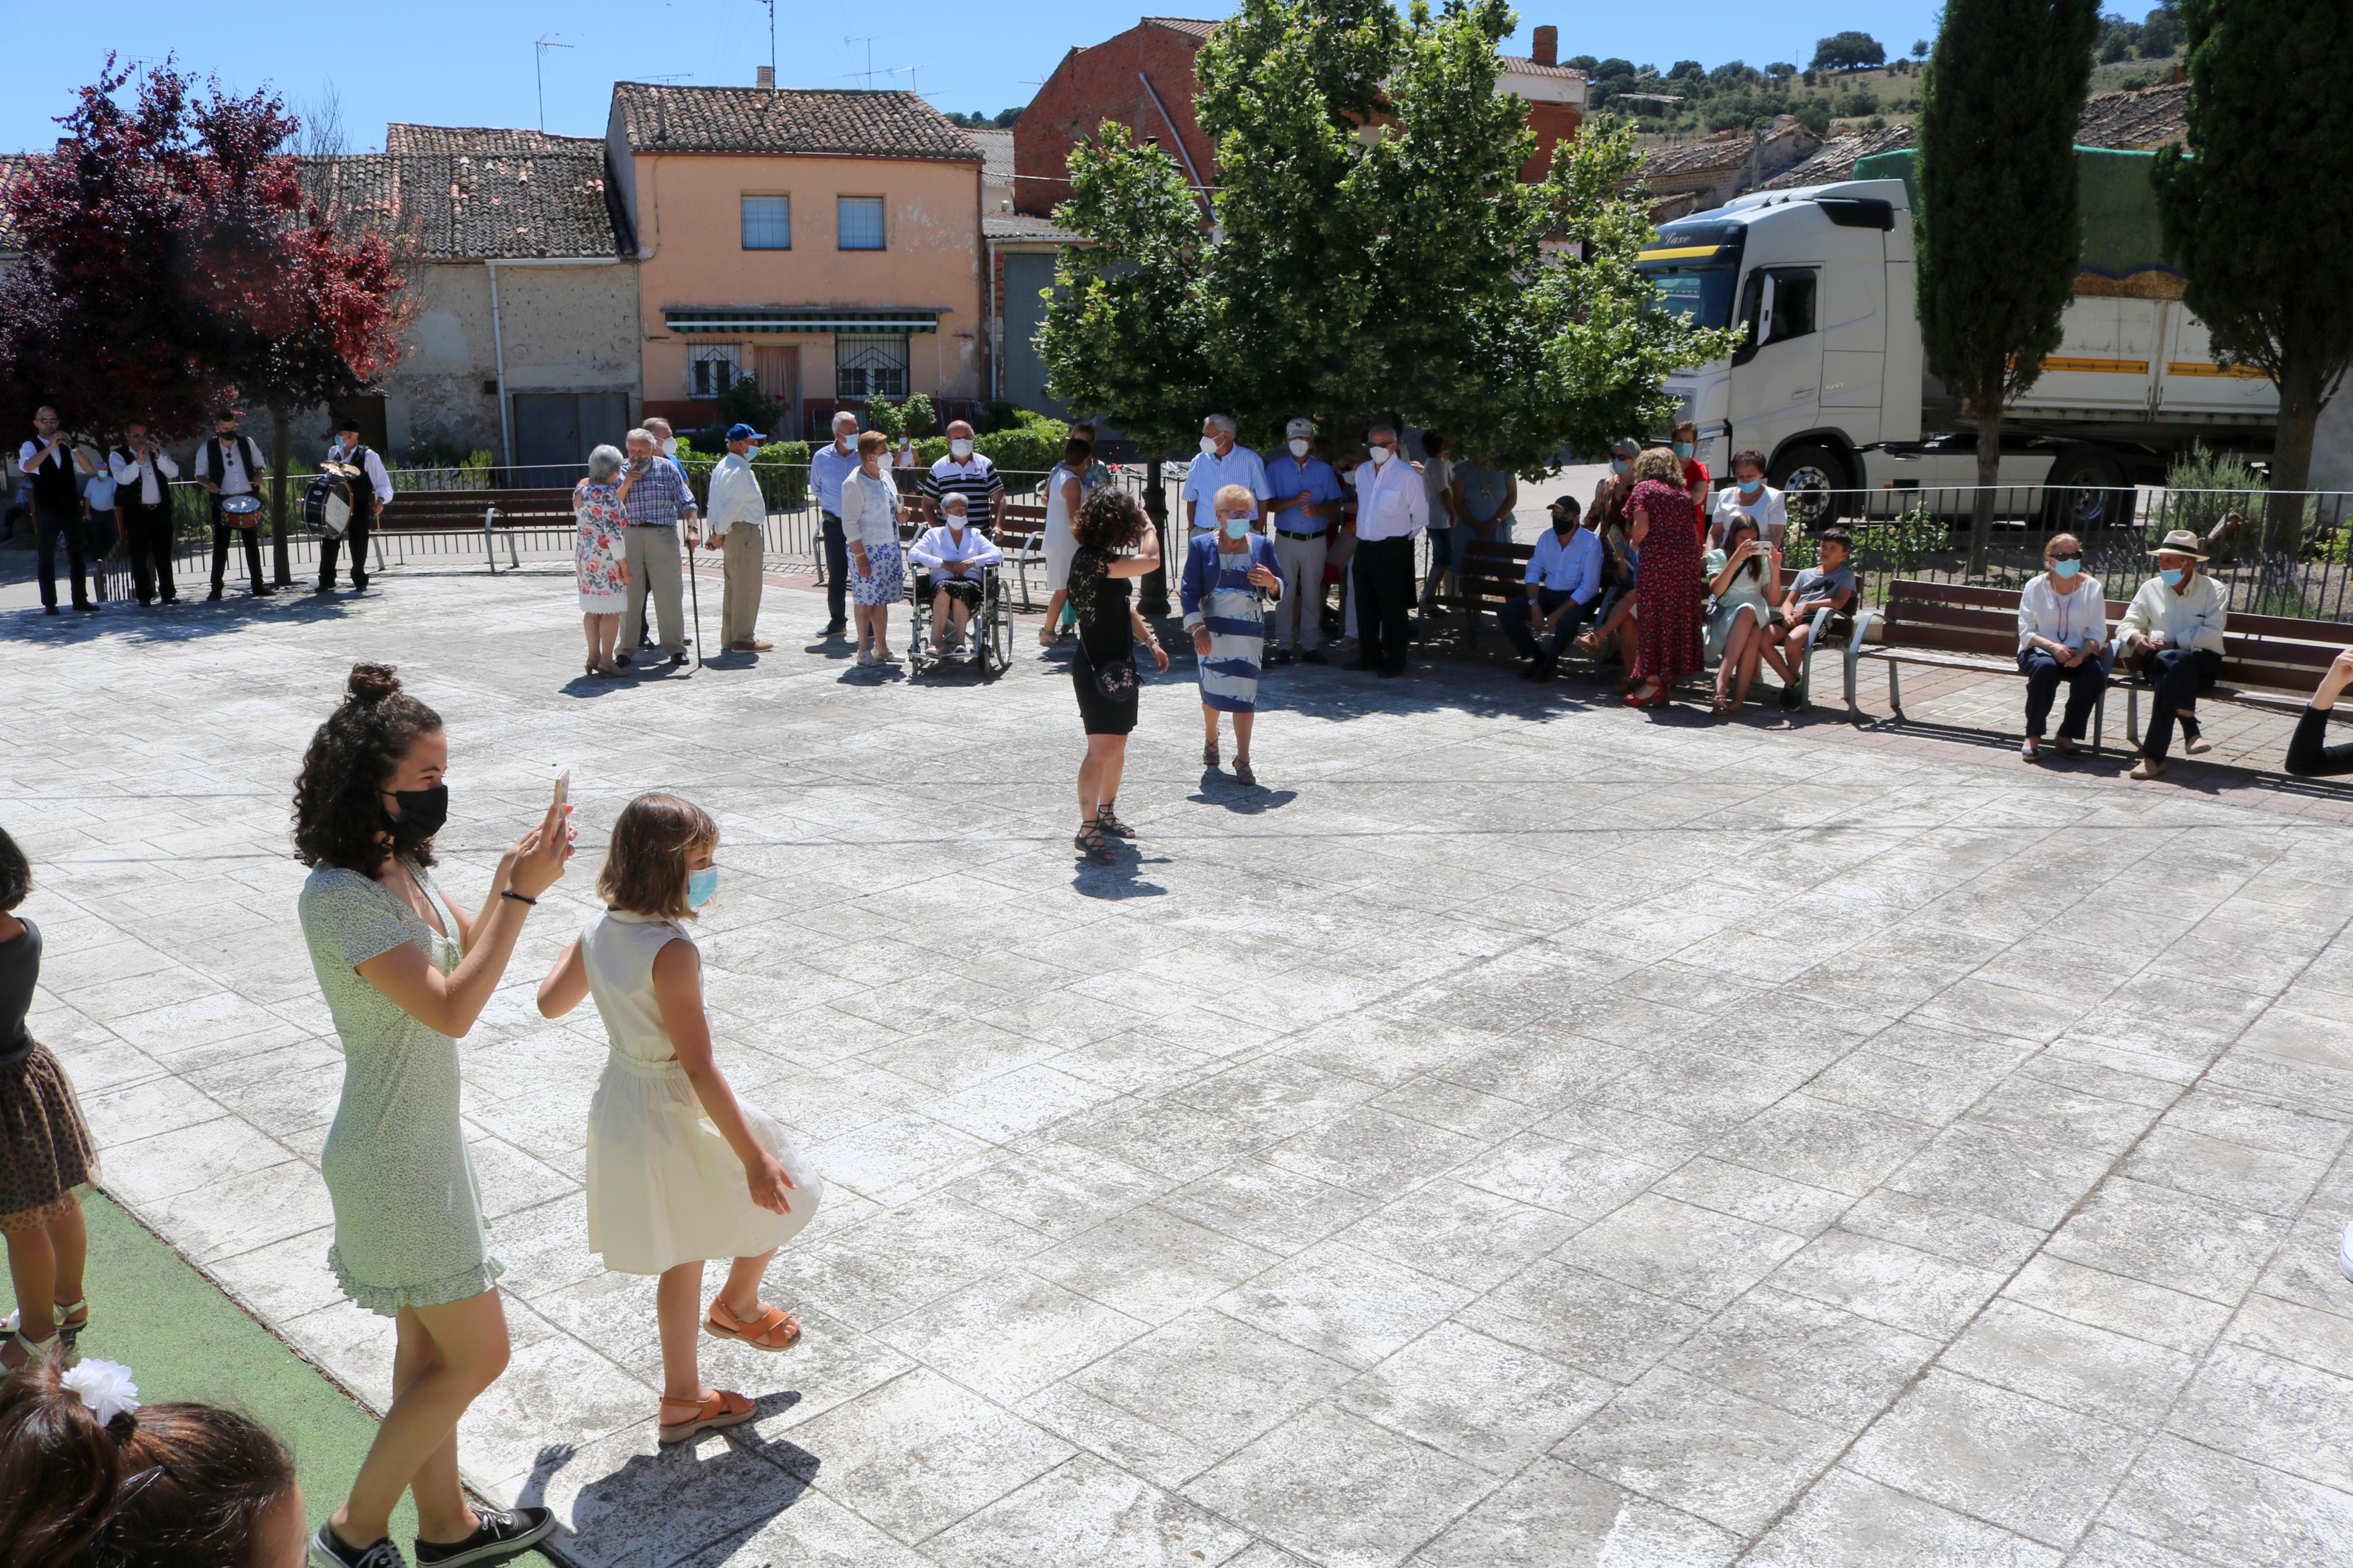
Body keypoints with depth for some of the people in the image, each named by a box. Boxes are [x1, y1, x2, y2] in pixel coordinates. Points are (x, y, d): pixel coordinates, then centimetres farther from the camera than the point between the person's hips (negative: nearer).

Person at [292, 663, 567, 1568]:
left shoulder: (400, 867, 2)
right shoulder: (339, 896, -25)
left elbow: (469, 952, 12)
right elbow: (451, 1009, -29)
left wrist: (513, 876, -2)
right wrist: (522, 893, -27)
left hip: (426, 1144, 9)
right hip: (396, 1162, -9)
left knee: (429, 1349, 20)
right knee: (476, 1357, 2)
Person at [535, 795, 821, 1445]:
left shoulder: (598, 932, -3)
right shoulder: (672, 952, -28)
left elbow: (551, 1003, 15)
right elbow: (699, 1068, -28)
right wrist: (753, 1158, -23)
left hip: (619, 1105, 9)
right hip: (676, 1117, -9)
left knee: (682, 1256, 22)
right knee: (782, 1193, 17)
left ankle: (683, 1398, 34)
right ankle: (739, 1307, 37)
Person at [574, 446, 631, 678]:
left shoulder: (581, 487, 9)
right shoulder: (606, 495, -17)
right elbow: (613, 533, -19)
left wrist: (625, 475, 27)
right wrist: (624, 565, -14)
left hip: (584, 553, 9)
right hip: (606, 557, -9)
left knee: (592, 609, 14)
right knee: (611, 610, -3)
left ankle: (593, 657, 19)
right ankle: (606, 661, -2)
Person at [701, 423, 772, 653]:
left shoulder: (721, 467, 16)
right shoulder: (740, 471, -15)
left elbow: (715, 503, 17)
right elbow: (731, 505, -19)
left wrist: (716, 532, 14)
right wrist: (720, 533, -10)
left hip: (732, 533, 10)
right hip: (745, 532, -10)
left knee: (734, 587, 15)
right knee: (747, 587, -5)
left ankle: (729, 638, 20)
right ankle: (742, 640, -3)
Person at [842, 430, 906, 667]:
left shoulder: (886, 478, 12)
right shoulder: (854, 484, -13)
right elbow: (850, 524, -15)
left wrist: (899, 514, 2)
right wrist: (860, 556, -19)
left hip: (890, 548, 8)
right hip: (867, 550, -8)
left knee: (882, 600, 12)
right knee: (866, 602, -1)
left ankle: (882, 648, 20)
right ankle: (864, 650, 7)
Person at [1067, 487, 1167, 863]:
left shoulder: (1105, 558, 12)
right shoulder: (1090, 559, -20)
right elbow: (1151, 561, -26)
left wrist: (1151, 641, 16)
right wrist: (1148, 525, -7)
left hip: (1119, 663, 10)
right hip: (1096, 666, -10)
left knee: (1118, 746, 17)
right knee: (1102, 749, -10)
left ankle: (1106, 815, 31)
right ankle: (1088, 829, -4)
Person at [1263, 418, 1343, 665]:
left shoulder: (1324, 470, 8)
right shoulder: (1276, 468, 5)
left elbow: (1335, 506, 7)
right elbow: (1268, 503, -3)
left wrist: (1317, 509, -15)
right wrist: (1294, 501, -19)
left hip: (1316, 540, 1)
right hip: (1286, 540, -1)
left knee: (1312, 594, 3)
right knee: (1285, 593, -1)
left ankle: (1310, 645, 8)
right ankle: (1284, 645, 5)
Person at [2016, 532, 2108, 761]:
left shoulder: (2092, 587, 6)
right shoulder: (2036, 587, 3)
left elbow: (2098, 633, 0)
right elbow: (2026, 632, -3)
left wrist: (2082, 653, -21)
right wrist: (2053, 647, -22)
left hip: (2078, 654, 2)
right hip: (2039, 650, -2)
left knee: (2095, 671, -31)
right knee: (2045, 667, -37)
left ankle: (2068, 735, -15)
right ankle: (2033, 736, -25)